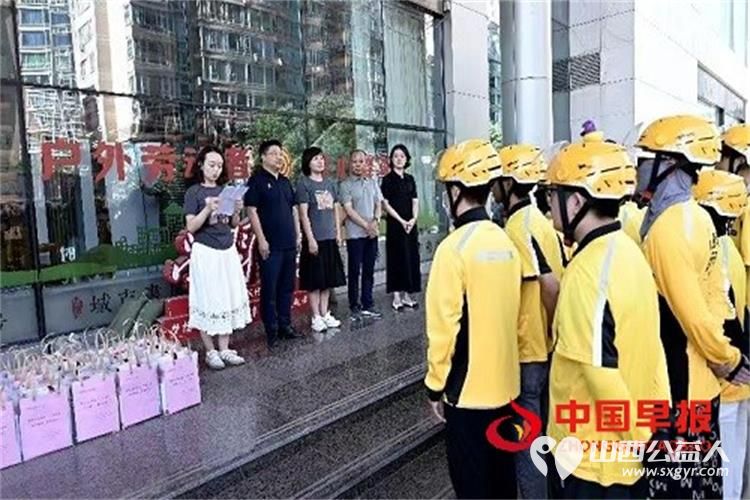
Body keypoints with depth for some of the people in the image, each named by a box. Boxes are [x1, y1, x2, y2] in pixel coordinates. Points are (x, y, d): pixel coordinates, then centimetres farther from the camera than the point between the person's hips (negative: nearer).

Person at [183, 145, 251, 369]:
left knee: (229, 299, 6)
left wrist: (237, 212, -6)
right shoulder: (194, 192, -3)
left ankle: (224, 349, 15)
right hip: (206, 252, -5)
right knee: (208, 301, 0)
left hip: (228, 251, 5)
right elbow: (191, 227, -9)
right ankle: (210, 351, 11)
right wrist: (207, 210, -23)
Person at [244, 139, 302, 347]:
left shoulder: (285, 181, 15)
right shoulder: (257, 180, -5)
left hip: (289, 244, 7)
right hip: (271, 245, -7)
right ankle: (271, 330, 10)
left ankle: (285, 325, 24)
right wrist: (261, 240, -15)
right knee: (270, 288, 1)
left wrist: (298, 234, 13)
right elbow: (252, 211, -11)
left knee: (287, 287, 13)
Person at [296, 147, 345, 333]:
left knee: (329, 278, 11)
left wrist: (338, 232, 9)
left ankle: (325, 314, 22)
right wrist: (310, 239, -15)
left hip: (330, 238, 6)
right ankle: (316, 317, 11)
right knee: (315, 280, 1)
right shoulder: (304, 183, -7)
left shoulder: (330, 183, 11)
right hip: (315, 239, -6)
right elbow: (303, 214, -11)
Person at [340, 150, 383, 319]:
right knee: (354, 271, 2)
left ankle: (368, 304, 18)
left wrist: (375, 221, -8)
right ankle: (354, 306, 12)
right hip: (355, 234, -4)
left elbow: (379, 204, 10)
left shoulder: (372, 182, 11)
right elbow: (349, 210, -9)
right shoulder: (346, 185, -4)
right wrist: (366, 225, -13)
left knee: (369, 270, 9)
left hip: (372, 233, 4)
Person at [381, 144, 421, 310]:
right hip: (395, 224, -5)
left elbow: (415, 201, 9)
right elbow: (385, 204, -7)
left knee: (411, 258, 6)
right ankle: (397, 296, 4)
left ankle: (407, 294, 14)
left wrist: (413, 219, -8)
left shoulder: (410, 179, 12)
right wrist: (401, 221, -14)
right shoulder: (388, 179, -2)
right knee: (397, 258, -3)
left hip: (411, 224, 5)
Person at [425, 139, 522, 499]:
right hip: (506, 384, 7)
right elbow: (512, 313, 8)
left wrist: (435, 385, -6)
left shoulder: (454, 247, -19)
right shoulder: (506, 241, 2)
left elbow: (443, 327, -18)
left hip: (468, 389, -7)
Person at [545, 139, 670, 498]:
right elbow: (642, 348, 7)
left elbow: (600, 373, -25)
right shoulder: (628, 251, 2)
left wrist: (641, 437, -12)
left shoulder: (588, 271, -25)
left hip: (596, 454, -8)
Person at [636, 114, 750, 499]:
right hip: (700, 379, 9)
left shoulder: (667, 227, -21)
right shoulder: (698, 217, 6)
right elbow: (710, 299, 8)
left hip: (677, 381, -9)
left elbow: (691, 313, -20)